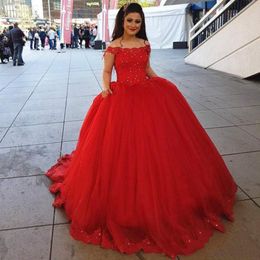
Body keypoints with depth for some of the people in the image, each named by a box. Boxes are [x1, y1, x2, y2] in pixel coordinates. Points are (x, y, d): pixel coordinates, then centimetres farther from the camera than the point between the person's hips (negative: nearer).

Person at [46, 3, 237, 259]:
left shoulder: (145, 44, 12)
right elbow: (106, 72, 0)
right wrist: (106, 87, -18)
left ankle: (153, 191, 23)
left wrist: (162, 84, 14)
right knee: (122, 145, -4)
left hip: (148, 96, 4)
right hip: (122, 99, -4)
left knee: (152, 144, 5)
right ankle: (124, 195, 13)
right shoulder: (113, 46, 0)